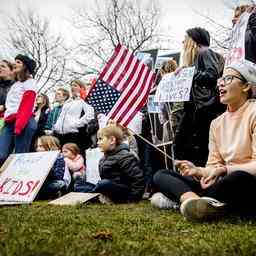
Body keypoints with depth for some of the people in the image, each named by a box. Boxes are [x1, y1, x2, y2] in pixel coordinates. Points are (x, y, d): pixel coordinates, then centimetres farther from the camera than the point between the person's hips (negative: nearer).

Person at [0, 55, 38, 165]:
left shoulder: (30, 82, 2)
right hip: (9, 122, 7)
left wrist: (19, 124, -21)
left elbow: (27, 106, -10)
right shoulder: (15, 84, 28)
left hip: (24, 123, -7)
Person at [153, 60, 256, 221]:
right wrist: (197, 171, -11)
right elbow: (214, 166, 10)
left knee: (240, 178, -44)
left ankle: (182, 198, -25)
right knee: (160, 175, -5)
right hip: (226, 185, 7)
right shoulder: (217, 123, 14)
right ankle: (194, 200, -36)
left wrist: (224, 170, -22)